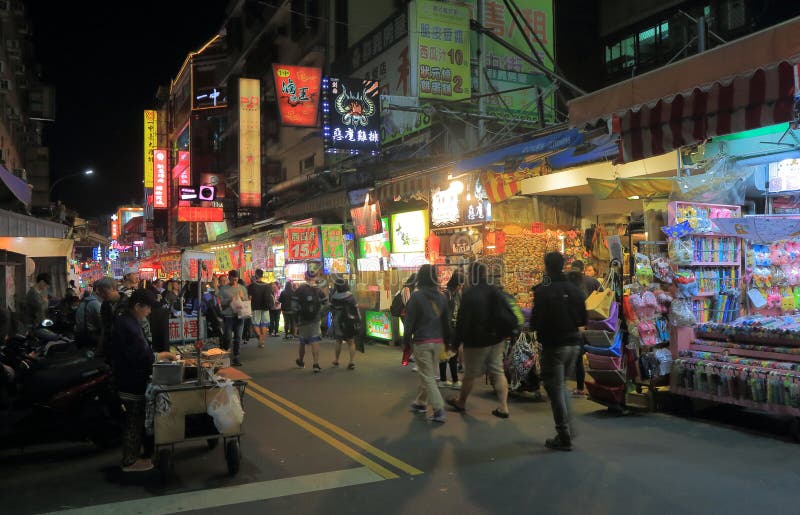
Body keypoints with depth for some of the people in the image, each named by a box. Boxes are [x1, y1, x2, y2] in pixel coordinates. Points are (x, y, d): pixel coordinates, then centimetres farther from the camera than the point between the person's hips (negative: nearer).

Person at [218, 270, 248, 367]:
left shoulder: (242, 288, 9)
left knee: (238, 337, 5)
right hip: (228, 316, -3)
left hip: (239, 315, 3)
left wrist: (242, 297, -11)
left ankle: (236, 357, 12)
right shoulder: (223, 289, 1)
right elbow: (221, 302, -5)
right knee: (227, 336, -4)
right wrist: (229, 300, -20)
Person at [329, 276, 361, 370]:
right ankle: (352, 361, -1)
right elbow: (356, 309, -6)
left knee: (338, 342, 19)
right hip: (349, 322, -1)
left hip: (338, 322, 1)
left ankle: (336, 360, 29)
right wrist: (358, 321, 3)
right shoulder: (350, 296, -11)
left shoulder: (333, 296, -13)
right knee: (351, 342, 8)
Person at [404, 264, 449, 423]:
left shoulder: (416, 296, -12)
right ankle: (420, 402, 32)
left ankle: (439, 410, -9)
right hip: (438, 341, 6)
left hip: (421, 342, -6)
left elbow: (410, 321, -11)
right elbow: (446, 321, 11)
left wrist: (406, 341, -2)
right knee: (428, 374, 19)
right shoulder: (441, 297, 6)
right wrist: (446, 340, 18)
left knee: (427, 376, -2)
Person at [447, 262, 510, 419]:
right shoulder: (495, 291, 5)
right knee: (498, 372, 8)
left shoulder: (469, 294, -17)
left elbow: (462, 320, -17)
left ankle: (460, 402, 27)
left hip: (476, 341, -6)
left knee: (471, 373, 9)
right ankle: (503, 407, 4)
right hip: (496, 340, 6)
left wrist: (457, 341, -9)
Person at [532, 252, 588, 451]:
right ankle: (568, 428, 22)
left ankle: (564, 437, 5)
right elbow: (583, 320, 11)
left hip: (553, 345, -6)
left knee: (555, 389, 3)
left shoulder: (543, 291, -14)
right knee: (562, 385, 22)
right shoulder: (575, 290, 5)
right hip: (573, 343, 6)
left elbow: (535, 323, -14)